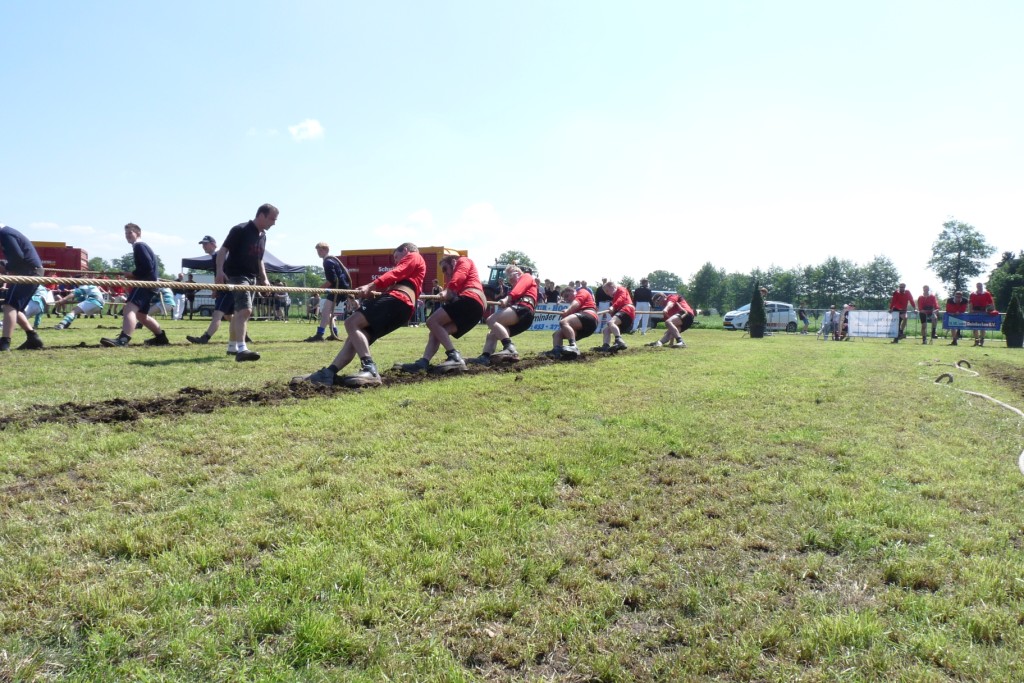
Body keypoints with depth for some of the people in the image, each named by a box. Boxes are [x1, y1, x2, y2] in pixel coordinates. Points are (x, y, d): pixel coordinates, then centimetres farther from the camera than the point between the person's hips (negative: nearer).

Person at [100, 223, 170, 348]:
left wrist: (133, 274, -10)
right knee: (141, 315, 21)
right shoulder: (141, 246, 26)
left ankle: (123, 339, -45)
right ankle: (161, 337, 28)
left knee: (129, 308, -27)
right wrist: (134, 275, 13)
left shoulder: (139, 246, -6)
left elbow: (148, 266, -19)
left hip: (145, 282, -11)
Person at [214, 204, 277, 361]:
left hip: (252, 278, 9)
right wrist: (219, 271, -29)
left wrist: (264, 278, 16)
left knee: (240, 311, 16)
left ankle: (232, 346, 28)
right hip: (237, 275, -9)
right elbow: (223, 250, -17)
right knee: (245, 310, -22)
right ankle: (241, 349, -27)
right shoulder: (240, 230, -13)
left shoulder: (263, 236, 12)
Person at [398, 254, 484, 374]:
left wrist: (447, 292, -13)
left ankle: (455, 357, -24)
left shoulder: (463, 261, 18)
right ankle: (423, 363, -12)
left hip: (470, 298, -9)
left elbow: (457, 278, -5)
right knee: (436, 332, 5)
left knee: (432, 322, -14)